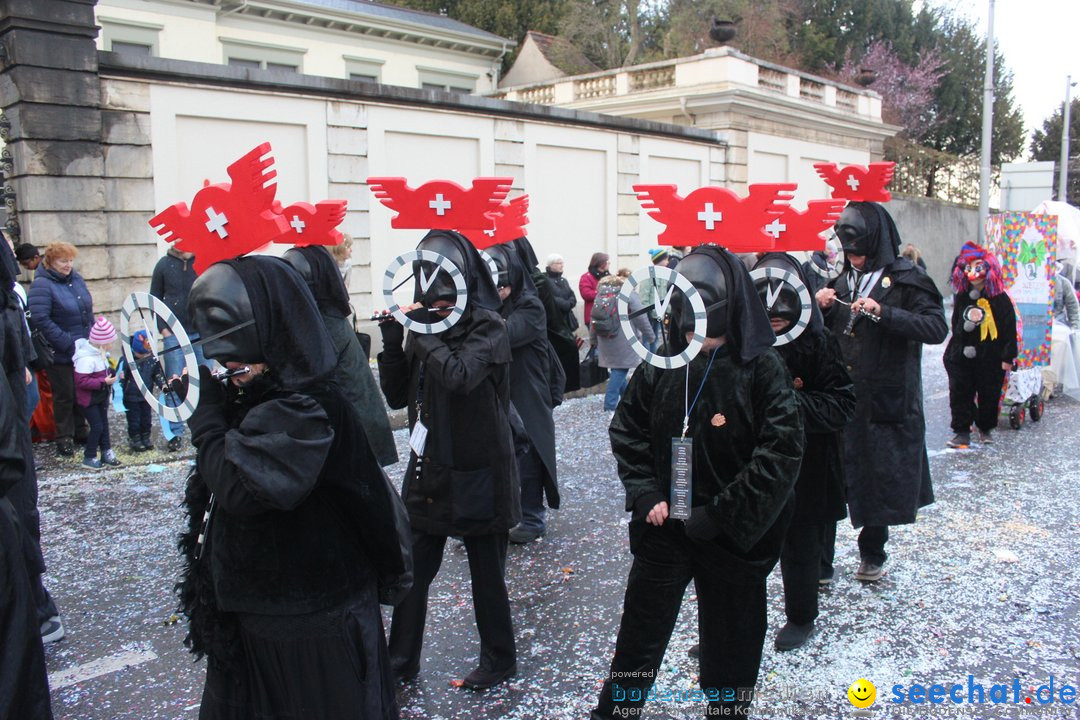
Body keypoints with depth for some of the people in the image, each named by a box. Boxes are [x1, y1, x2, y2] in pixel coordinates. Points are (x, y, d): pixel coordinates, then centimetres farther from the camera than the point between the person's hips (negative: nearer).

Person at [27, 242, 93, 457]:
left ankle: (80, 431, 30)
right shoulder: (42, 285, -15)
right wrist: (69, 344, -24)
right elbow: (40, 319, -23)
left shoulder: (76, 278, 7)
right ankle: (64, 438, 16)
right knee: (64, 395, 3)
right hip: (60, 354, -6)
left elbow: (88, 310, 17)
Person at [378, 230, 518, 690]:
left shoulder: (487, 328, -12)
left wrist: (426, 334, -21)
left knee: (486, 574, 10)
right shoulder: (427, 327, 5)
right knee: (412, 570, 12)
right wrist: (393, 342, -8)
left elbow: (459, 375, -31)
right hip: (429, 468, 6)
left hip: (477, 473, -5)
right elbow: (397, 396, 5)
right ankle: (402, 659, 29)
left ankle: (500, 658, 31)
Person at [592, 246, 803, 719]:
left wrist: (719, 516, -18)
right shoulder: (661, 365, -2)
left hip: (733, 538, -2)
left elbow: (781, 452, -17)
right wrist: (646, 495, -6)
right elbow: (627, 431, 6)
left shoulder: (762, 369, -12)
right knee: (638, 638, 15)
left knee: (730, 646, 14)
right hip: (663, 528, 3)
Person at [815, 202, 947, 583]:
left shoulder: (907, 280, -5)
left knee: (880, 482, 9)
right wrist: (819, 307, -3)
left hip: (887, 401, -3)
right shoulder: (843, 279, 11)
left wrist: (883, 312, -26)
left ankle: (872, 554, 28)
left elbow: (937, 328, -16)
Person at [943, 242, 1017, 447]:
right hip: (962, 357, 3)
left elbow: (1009, 329, -5)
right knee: (960, 393, 1)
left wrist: (1008, 357, -6)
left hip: (991, 358, -2)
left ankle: (985, 429, 27)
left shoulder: (1000, 298, -6)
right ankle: (962, 432, 8)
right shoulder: (962, 297, 4)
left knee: (989, 395, 9)